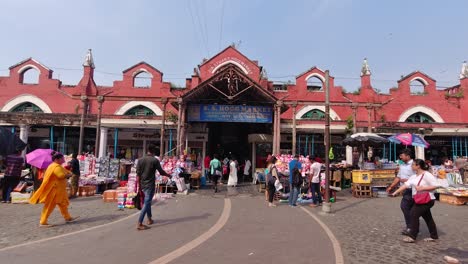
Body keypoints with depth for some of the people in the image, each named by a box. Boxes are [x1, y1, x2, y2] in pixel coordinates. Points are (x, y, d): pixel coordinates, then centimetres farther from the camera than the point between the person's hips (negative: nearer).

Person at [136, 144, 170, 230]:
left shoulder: (140, 160, 2)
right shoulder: (155, 160, -12)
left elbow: (138, 174, 1)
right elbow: (161, 172, -5)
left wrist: (139, 185, 8)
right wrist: (168, 175, 14)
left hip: (143, 184, 6)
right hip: (150, 185, -6)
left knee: (147, 202, 21)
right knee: (146, 204, -3)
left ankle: (149, 219, 33)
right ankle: (139, 224, -6)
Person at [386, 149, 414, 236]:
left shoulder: (413, 165, -14)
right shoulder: (402, 165, 14)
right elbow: (398, 177, 19)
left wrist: (406, 180, -21)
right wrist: (391, 186, 16)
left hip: (411, 189, -9)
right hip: (405, 189, 9)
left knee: (404, 206, -12)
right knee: (409, 208, 13)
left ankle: (410, 227, -1)